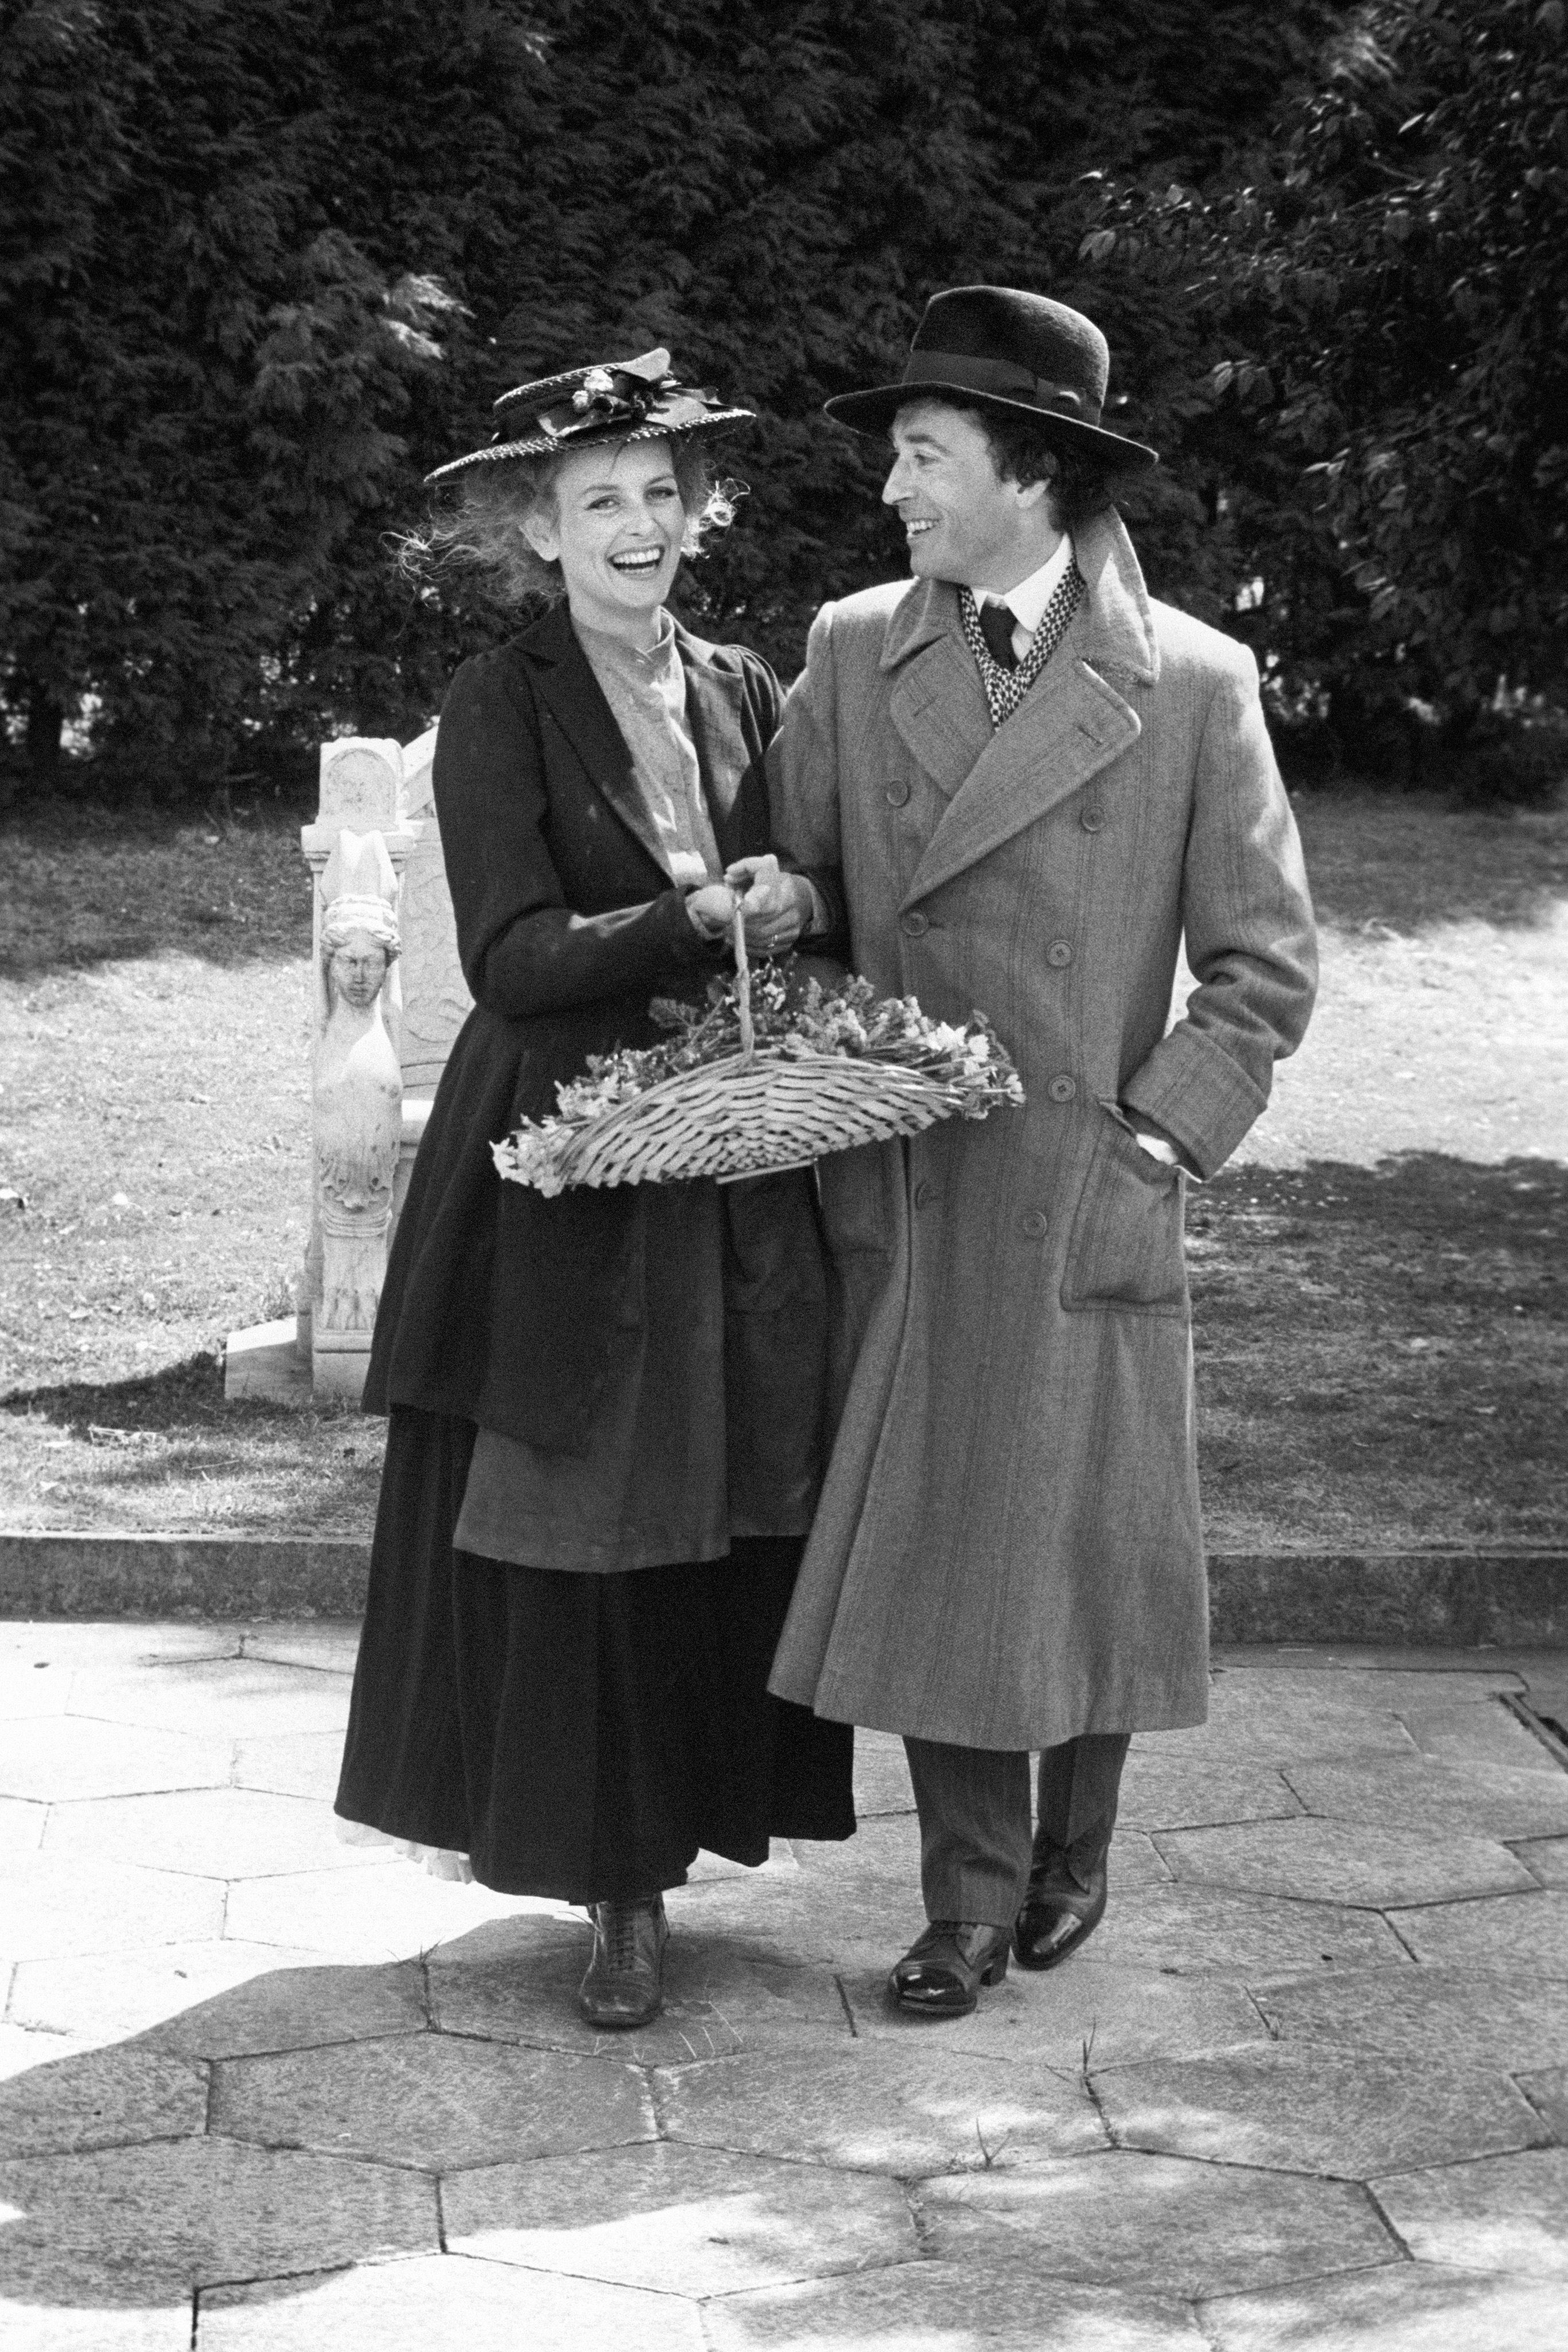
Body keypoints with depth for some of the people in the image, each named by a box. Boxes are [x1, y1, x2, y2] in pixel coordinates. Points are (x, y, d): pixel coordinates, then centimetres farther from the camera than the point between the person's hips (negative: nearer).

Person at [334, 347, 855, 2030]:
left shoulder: (745, 694, 10)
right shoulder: (498, 710, -5)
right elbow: (512, 959, -14)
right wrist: (698, 923, -24)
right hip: (569, 1177, -4)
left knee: (739, 1521, 4)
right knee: (582, 1540, 0)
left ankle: (693, 1818, 20)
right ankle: (618, 1891, 12)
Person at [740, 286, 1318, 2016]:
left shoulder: (1193, 683, -3)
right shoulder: (850, 650, 6)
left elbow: (1263, 962, -1)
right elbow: (794, 891, 12)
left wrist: (1158, 1141, -8)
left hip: (1085, 1198, -2)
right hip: (896, 1193, 2)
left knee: (1082, 1540, 7)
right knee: (924, 1539, 5)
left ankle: (1073, 1854, 30)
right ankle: (973, 1895, 18)